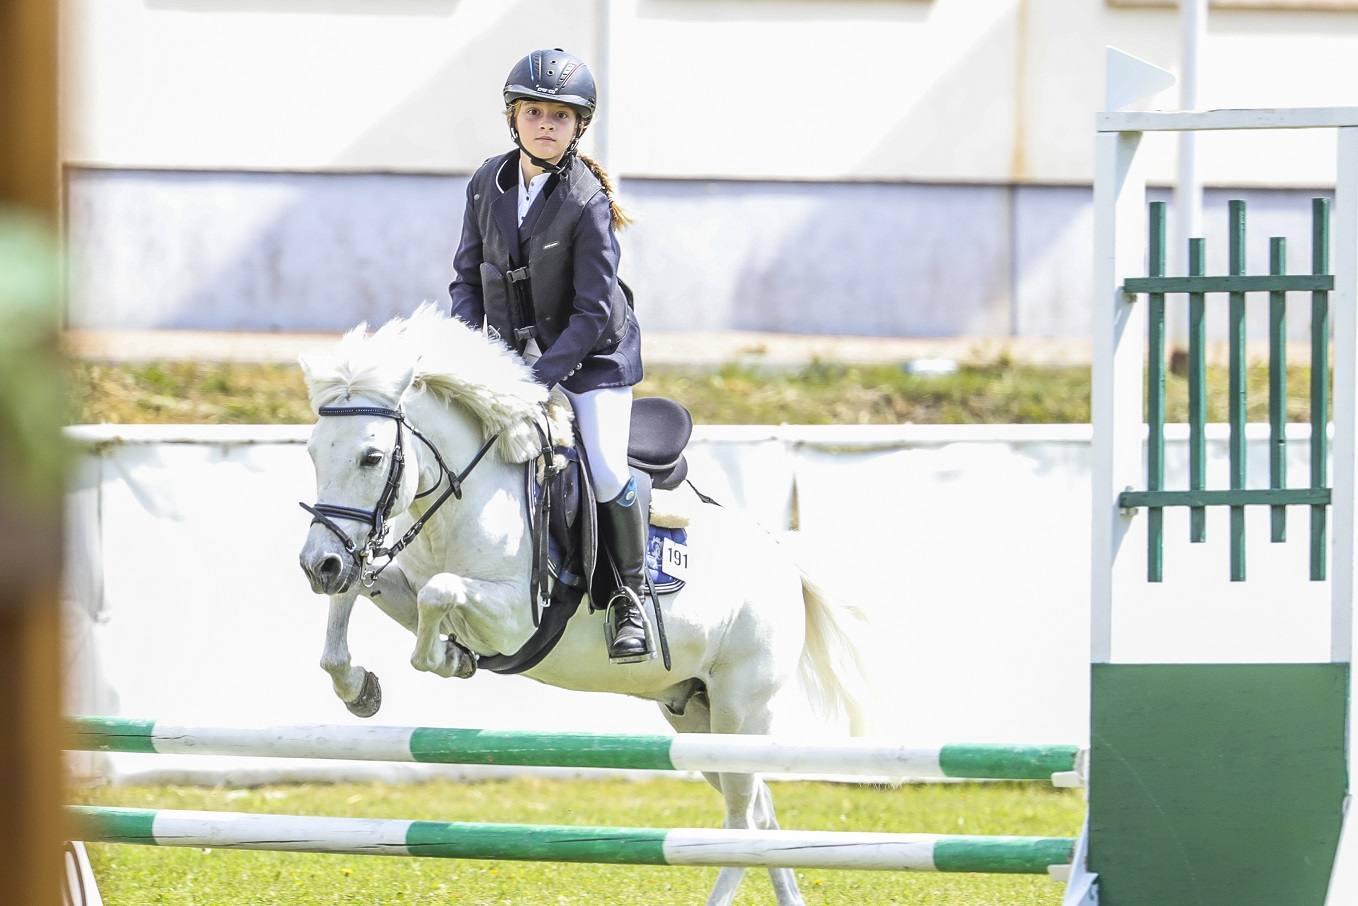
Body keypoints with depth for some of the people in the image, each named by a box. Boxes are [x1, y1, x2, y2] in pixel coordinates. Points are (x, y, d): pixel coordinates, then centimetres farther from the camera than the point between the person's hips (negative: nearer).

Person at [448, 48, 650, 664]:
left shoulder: (587, 203, -19)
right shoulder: (488, 185, -3)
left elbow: (593, 313, -19)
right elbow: (467, 277, 5)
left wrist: (541, 375, -26)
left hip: (590, 355, -5)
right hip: (512, 352, 5)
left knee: (606, 472, -18)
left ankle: (629, 596, 2)